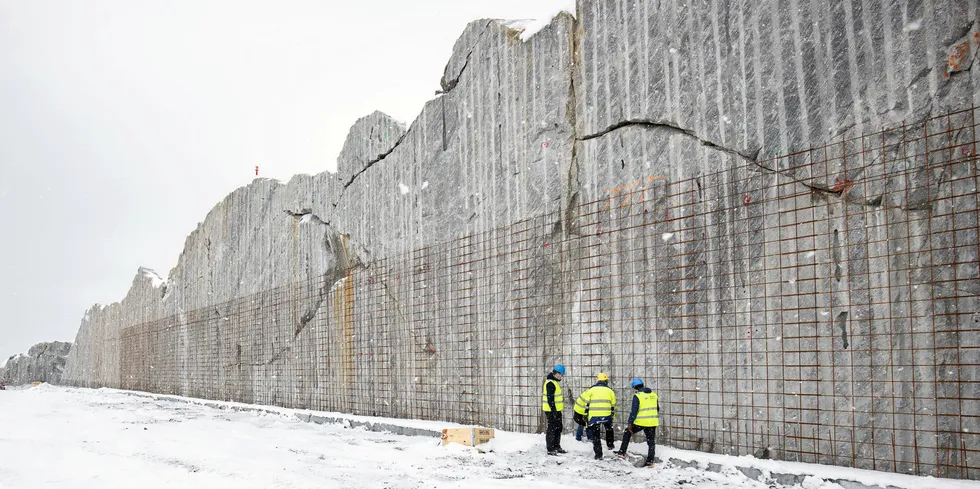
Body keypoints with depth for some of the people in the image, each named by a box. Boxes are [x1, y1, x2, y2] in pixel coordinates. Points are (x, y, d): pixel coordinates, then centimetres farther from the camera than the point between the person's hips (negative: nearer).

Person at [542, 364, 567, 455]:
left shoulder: (554, 382, 16)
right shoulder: (550, 383, -18)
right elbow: (550, 399, -23)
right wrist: (553, 410, -24)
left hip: (557, 410, 11)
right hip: (552, 411, -11)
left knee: (558, 428, 17)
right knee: (552, 429, -6)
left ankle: (557, 447, 27)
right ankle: (550, 449, -1)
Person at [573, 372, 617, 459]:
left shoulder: (591, 390, 5)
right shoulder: (610, 391, 11)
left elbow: (582, 401, 3)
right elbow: (613, 406, 19)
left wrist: (579, 413, 11)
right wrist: (612, 416, 32)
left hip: (593, 416, -2)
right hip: (607, 415, 2)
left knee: (595, 435, 8)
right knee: (609, 428, 34)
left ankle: (598, 454, 4)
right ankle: (610, 444, 39)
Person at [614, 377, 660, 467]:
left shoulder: (637, 396, -9)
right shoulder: (654, 394, 9)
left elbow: (634, 410, -13)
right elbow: (657, 409, 17)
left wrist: (630, 423, -10)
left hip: (640, 422, -4)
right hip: (652, 422, 4)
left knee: (627, 433, 16)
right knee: (651, 442, 11)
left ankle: (622, 452, 18)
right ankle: (650, 461, 9)